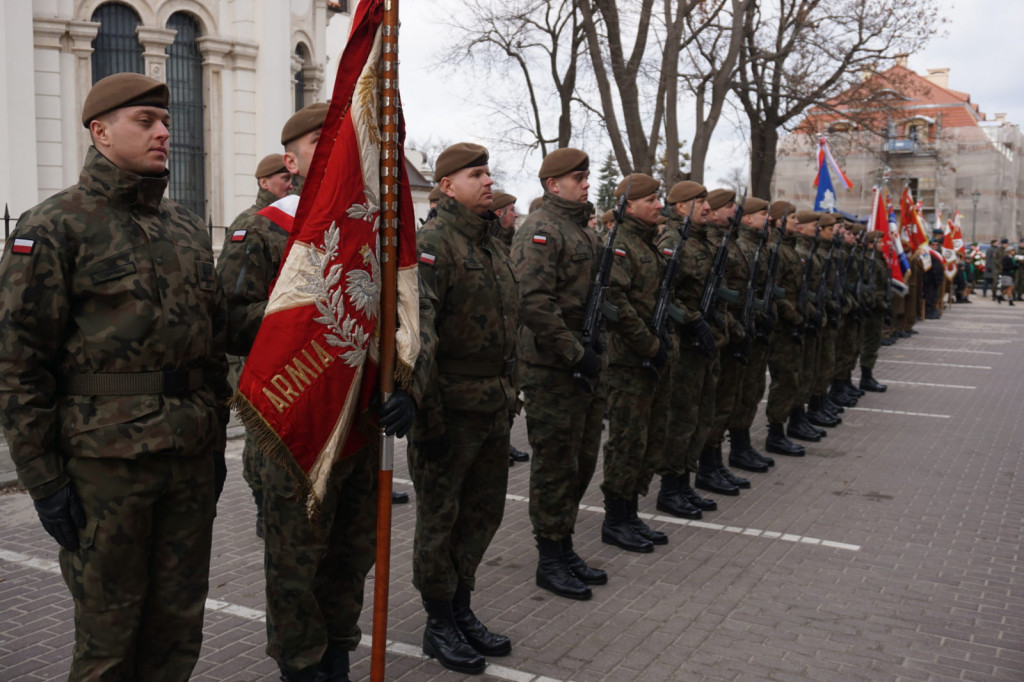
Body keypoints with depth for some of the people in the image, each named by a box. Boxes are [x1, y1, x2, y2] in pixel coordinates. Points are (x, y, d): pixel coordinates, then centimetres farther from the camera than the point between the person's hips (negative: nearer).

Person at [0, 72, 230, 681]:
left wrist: (216, 442, 14)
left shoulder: (188, 228, 13)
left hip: (192, 457, 6)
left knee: (179, 624, 15)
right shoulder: (54, 228, -6)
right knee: (108, 631, 8)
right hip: (105, 461, -5)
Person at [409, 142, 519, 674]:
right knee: (440, 518, 6)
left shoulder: (492, 243, 14)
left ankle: (462, 609, 33)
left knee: (483, 512, 17)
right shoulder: (432, 243, -14)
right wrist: (427, 414, -28)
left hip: (494, 408, 9)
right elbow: (416, 333, -23)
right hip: (451, 408, -8)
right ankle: (439, 626, 21)